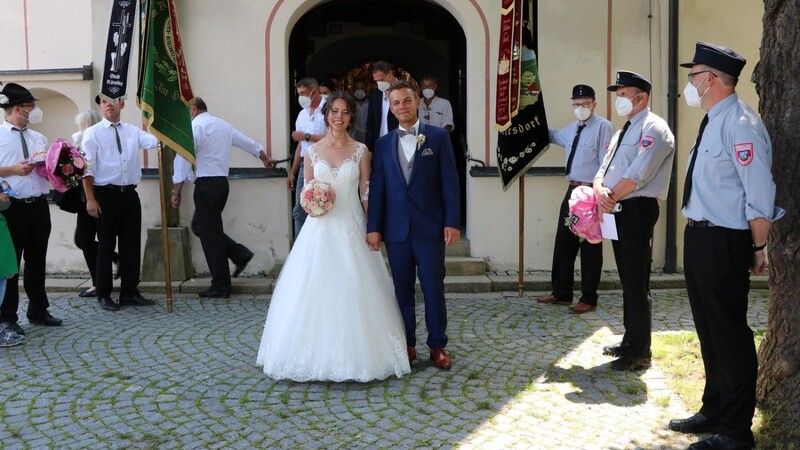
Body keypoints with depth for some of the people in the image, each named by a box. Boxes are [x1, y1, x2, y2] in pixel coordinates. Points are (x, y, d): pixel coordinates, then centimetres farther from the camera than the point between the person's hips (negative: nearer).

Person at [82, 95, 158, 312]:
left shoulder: (133, 131, 10)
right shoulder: (93, 133, -1)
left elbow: (157, 141, -6)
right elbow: (87, 168, -5)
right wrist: (90, 199, -11)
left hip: (130, 195, 4)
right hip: (106, 195, -4)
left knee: (132, 245, 8)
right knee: (106, 246, 3)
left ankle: (129, 292, 18)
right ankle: (104, 295, 14)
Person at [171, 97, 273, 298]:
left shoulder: (194, 127, -8)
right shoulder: (223, 124, 16)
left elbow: (183, 159, -15)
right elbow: (247, 142, 28)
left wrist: (176, 191, -13)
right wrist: (264, 158, 45)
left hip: (206, 185, -8)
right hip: (222, 182, 8)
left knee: (209, 233, -2)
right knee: (199, 225, 20)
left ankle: (221, 286, 3)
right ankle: (240, 253, 10)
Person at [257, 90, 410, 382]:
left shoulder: (360, 151, 3)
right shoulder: (313, 151, 6)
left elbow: (366, 193, 2)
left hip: (351, 229, -1)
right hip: (320, 229, 1)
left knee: (353, 291, -1)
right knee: (316, 290, 0)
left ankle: (356, 354, 13)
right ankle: (318, 355, 12)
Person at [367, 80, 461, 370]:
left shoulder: (438, 137, 2)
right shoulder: (383, 144, 9)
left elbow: (449, 181, -2)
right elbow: (377, 188, 7)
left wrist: (452, 222, -8)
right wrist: (373, 227, 0)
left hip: (430, 227, -2)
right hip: (396, 229, 3)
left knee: (433, 288, 2)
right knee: (402, 290, 8)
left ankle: (437, 345, 14)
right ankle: (407, 344, 19)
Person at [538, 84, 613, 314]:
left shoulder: (603, 127, -10)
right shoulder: (572, 129, 16)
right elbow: (554, 135, 39)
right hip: (572, 190, 8)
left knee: (589, 246, 0)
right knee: (564, 242, 13)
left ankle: (589, 299, 10)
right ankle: (561, 293, 25)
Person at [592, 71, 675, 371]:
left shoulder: (653, 129, -9)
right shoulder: (622, 132, 20)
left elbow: (638, 174, -19)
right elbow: (604, 169, 14)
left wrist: (611, 198, -11)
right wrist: (600, 190, -7)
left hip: (638, 210, -9)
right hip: (618, 211, 9)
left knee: (636, 282, -6)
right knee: (627, 279, 15)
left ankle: (640, 352, 1)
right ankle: (630, 342, 26)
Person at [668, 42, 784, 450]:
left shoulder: (740, 125, -19)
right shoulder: (712, 122, 11)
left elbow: (760, 194, -20)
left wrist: (757, 248, -15)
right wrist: (697, 234, 18)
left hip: (723, 242, -10)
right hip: (699, 236, 10)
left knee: (729, 333, 0)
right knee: (708, 329, 20)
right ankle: (714, 411, 35)